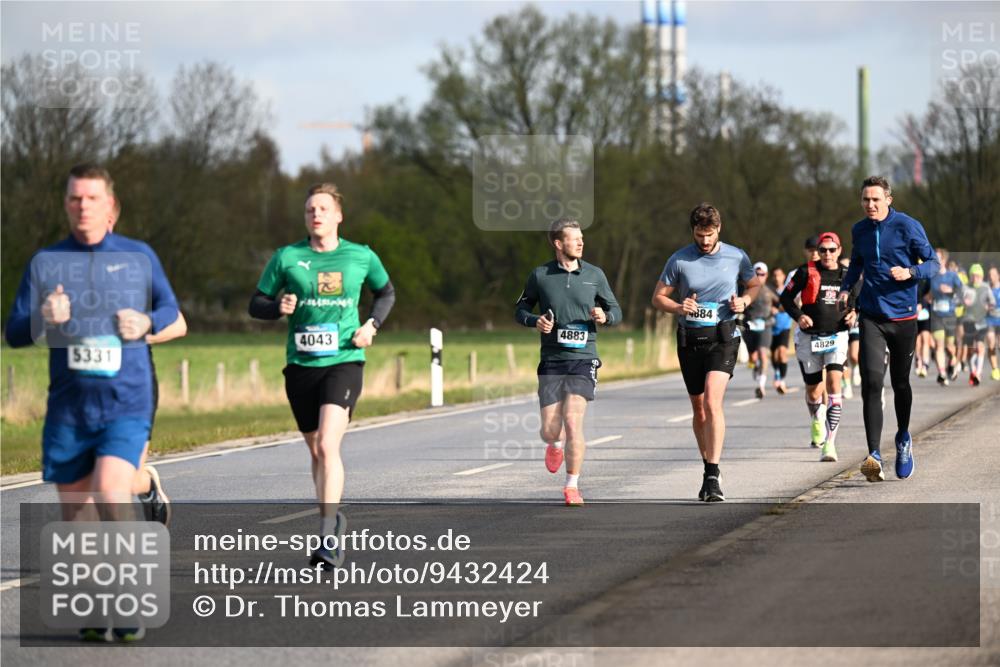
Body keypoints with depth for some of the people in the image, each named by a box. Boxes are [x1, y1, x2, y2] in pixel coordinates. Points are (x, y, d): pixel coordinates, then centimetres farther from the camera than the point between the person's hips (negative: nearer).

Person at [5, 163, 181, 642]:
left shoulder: (139, 256, 4)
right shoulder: (46, 261, 5)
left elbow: (170, 310, 14)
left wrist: (146, 323, -9)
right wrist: (44, 319, -21)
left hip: (127, 404, -2)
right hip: (68, 408, 2)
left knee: (110, 496, -22)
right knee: (74, 517, 5)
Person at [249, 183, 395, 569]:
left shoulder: (361, 257, 4)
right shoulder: (287, 258, 2)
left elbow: (386, 293, 21)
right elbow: (256, 304, 9)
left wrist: (371, 325, 4)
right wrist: (278, 307, -13)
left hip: (344, 362, -2)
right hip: (300, 364, 3)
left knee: (327, 445, -19)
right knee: (316, 451, 12)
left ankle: (329, 536, -19)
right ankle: (332, 520, 31)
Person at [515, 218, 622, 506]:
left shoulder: (595, 275, 3)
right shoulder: (540, 276, 1)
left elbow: (615, 311, 12)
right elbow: (520, 309, 11)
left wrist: (605, 316, -12)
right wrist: (535, 321, -10)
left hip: (583, 360, -1)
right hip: (551, 362, 1)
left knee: (573, 421, -17)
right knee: (549, 431, -3)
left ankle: (572, 486, -2)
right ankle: (556, 444, 37)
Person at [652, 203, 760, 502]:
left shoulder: (737, 257, 1)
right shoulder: (679, 260, -1)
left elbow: (755, 284, 18)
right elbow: (658, 297, 5)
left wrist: (744, 300, -3)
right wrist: (678, 308, -15)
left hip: (723, 337, -2)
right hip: (689, 339, 2)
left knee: (712, 401, -20)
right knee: (698, 409, 10)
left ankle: (713, 474, -20)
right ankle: (710, 470, 26)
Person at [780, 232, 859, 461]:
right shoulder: (806, 272, -2)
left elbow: (856, 301, 22)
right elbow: (786, 297, 3)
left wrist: (853, 313, 1)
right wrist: (798, 315, -13)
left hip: (836, 337, 0)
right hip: (809, 337, 0)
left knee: (834, 385, -19)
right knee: (813, 392, 9)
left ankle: (830, 442, -21)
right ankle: (817, 422, 44)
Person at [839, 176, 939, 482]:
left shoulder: (908, 226, -7)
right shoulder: (859, 230, 6)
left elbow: (933, 263, -4)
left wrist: (910, 272, -22)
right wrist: (845, 288, 8)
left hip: (903, 316, -2)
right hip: (871, 316, 2)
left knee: (900, 383, 12)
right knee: (871, 382, -14)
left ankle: (903, 440, 39)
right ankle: (874, 456, -20)